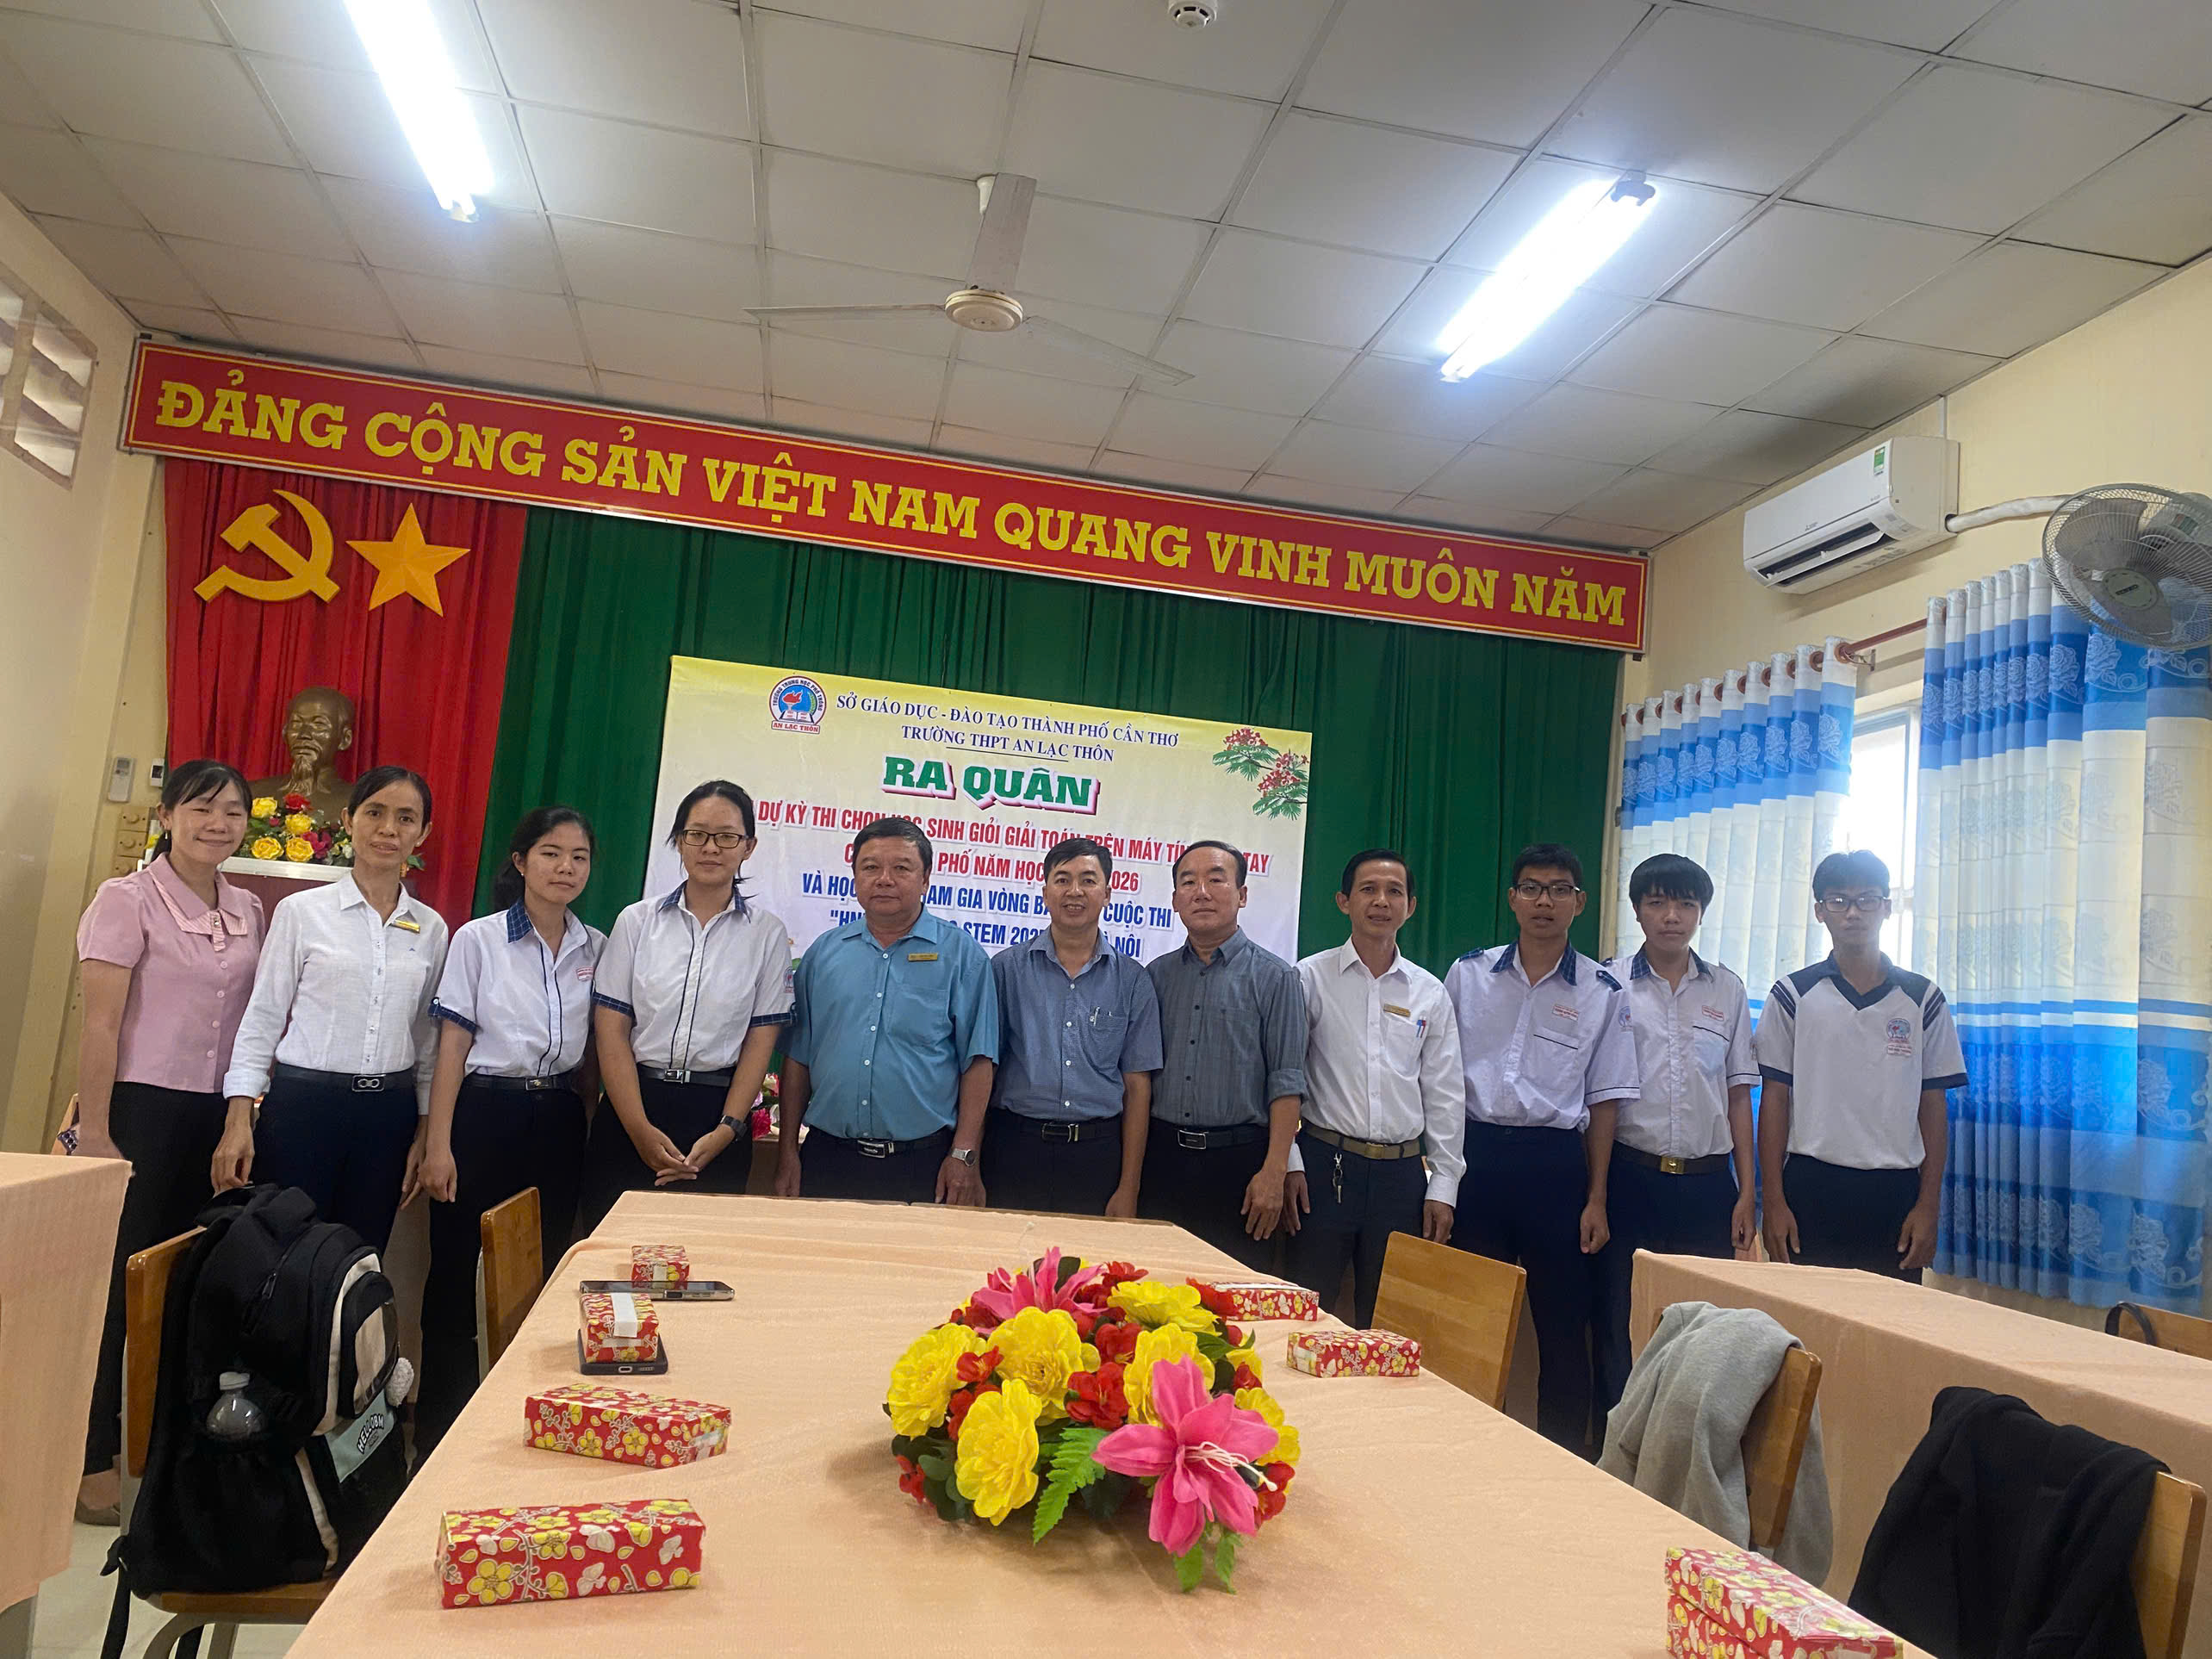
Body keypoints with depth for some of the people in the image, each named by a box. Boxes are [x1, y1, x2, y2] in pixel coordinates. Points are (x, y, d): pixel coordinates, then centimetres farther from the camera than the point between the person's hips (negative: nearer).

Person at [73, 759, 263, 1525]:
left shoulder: (247, 911, 9)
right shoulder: (127, 900, -7)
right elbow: (99, 1024, -10)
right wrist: (93, 1133, -13)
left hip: (216, 1116, 5)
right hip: (142, 1109, -5)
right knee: (118, 1281, 2)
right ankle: (92, 1456, 14)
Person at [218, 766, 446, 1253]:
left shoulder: (430, 929, 7)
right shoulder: (303, 911, -1)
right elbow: (262, 1017, 0)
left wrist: (425, 1130, 10)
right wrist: (239, 1120, -7)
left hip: (388, 1112, 3)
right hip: (303, 1103, -3)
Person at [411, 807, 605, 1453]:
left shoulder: (596, 948, 6)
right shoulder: (479, 939, -3)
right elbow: (452, 1045, -4)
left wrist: (589, 1127, 9)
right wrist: (438, 1144, -7)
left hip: (559, 1124, 3)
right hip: (485, 1114, -3)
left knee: (540, 1274, 8)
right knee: (456, 1271, 4)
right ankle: (439, 1420, 20)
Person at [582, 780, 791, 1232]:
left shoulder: (768, 933, 2)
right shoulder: (638, 920, 4)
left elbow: (761, 1042, -1)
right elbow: (611, 1031, -1)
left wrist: (726, 1132, -10)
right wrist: (640, 1129, -9)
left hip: (716, 1113, 0)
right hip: (633, 1104, 1)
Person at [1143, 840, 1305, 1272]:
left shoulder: (1274, 977, 0)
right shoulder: (1157, 975, 11)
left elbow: (1285, 1084, -5)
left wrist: (1274, 1172, -13)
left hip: (1238, 1158, -3)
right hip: (1161, 1155, 3)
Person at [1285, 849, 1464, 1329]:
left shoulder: (1430, 993, 9)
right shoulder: (1310, 978, 0)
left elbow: (1445, 1095, 10)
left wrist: (1443, 1186, 6)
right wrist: (1289, 1163, -7)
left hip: (1403, 1171, 3)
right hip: (1324, 1164, -3)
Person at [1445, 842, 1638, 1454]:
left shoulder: (1602, 992, 2)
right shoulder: (1469, 973, 5)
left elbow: (1605, 1100, 3)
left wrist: (1596, 1199, 0)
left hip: (1555, 1162, -1)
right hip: (1476, 1155, 1)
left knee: (1562, 1322, 6)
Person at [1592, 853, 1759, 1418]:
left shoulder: (1727, 990, 9)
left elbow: (1738, 1096, 11)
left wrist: (1747, 1191, 5)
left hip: (1708, 1182, 2)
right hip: (1631, 1176, -2)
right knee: (1620, 1325, 4)